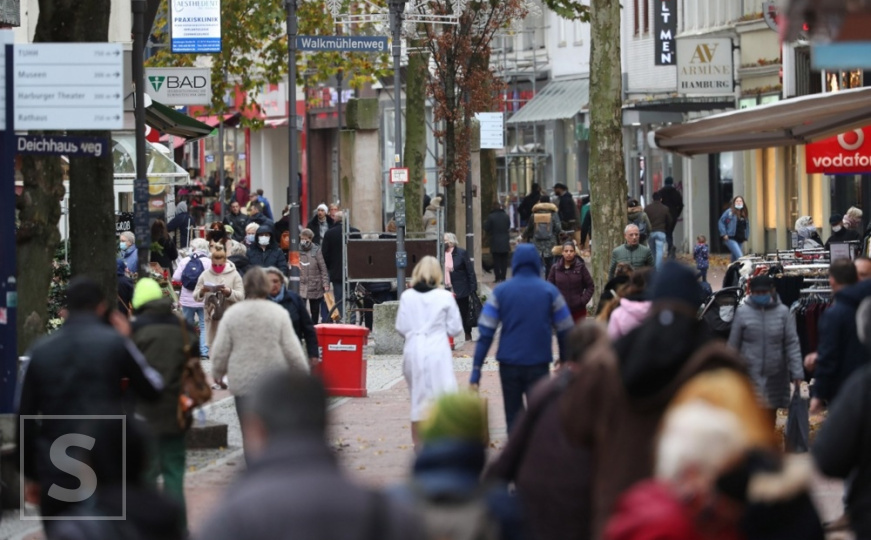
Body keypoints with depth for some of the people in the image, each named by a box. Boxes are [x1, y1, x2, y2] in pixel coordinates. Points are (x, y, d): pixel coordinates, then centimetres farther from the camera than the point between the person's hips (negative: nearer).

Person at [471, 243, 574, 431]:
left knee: (513, 417, 14)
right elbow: (565, 331, 1)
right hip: (539, 364, -1)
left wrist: (476, 370, -7)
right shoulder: (550, 291, -1)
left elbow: (485, 333, -6)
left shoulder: (500, 292, -1)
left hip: (509, 364, 1)